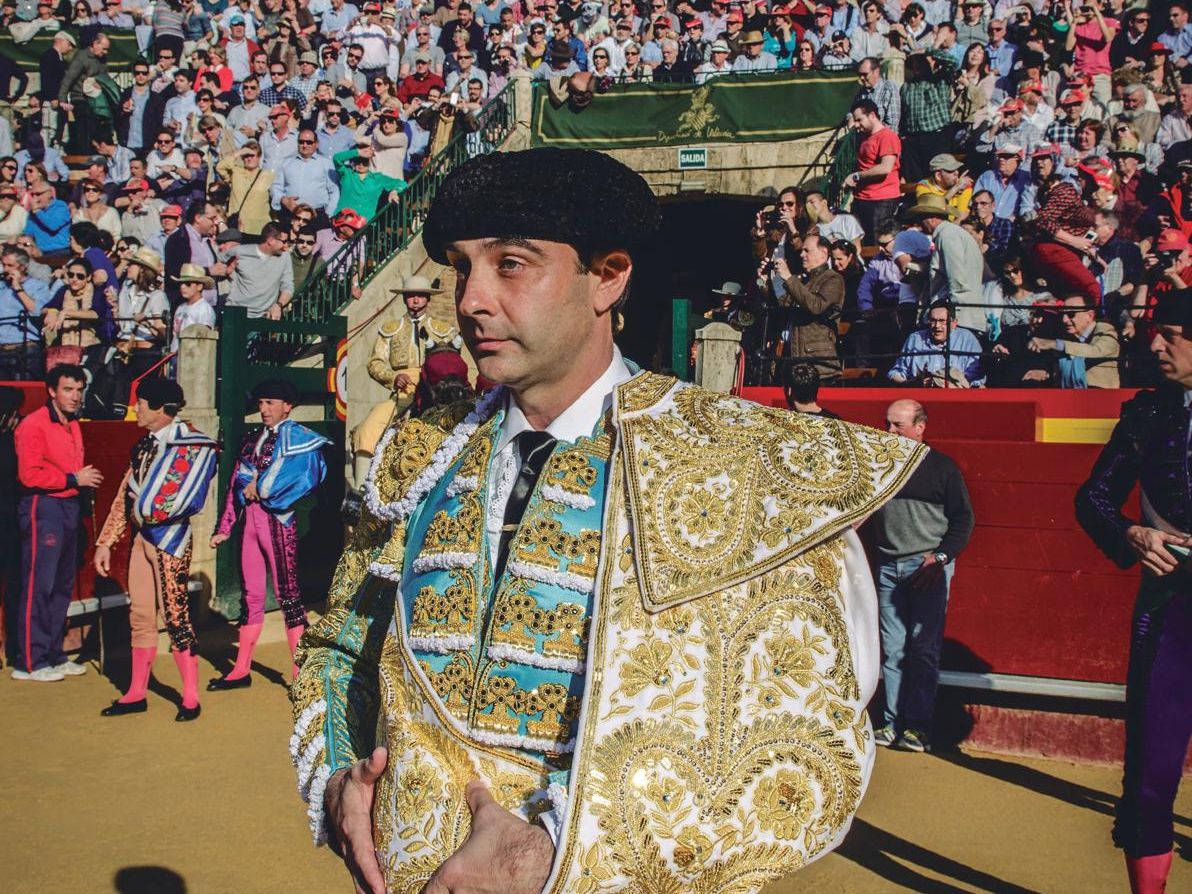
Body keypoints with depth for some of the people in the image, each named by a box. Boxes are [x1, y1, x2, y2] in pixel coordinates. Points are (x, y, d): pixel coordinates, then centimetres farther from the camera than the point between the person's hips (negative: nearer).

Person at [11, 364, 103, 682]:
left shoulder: (73, 425, 15)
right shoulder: (34, 424, -11)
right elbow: (30, 475, -18)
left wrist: (86, 477, 7)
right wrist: (73, 479, -15)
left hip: (69, 506, 9)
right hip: (43, 508, -9)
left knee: (63, 585, 13)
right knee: (38, 586, -5)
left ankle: (53, 655, 22)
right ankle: (29, 663, 2)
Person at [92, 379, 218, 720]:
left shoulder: (189, 443, -11)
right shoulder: (144, 445, 12)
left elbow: (182, 499, -15)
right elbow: (125, 496, 14)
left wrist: (148, 512, -6)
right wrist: (106, 542, 13)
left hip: (170, 537, -7)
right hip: (142, 536, 7)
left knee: (175, 614, -5)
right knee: (140, 615, 11)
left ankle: (191, 698, 5)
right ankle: (137, 694, 21)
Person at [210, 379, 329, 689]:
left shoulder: (296, 437, -2)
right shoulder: (252, 439, 15)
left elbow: (301, 474, -18)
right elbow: (235, 485, 16)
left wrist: (260, 487, -8)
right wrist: (224, 528, 14)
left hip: (278, 519, -6)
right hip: (251, 519, 6)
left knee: (287, 594, -4)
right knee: (251, 595, 11)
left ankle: (302, 673, 0)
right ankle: (241, 671, 19)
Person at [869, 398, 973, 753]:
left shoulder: (942, 467, 1)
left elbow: (963, 519, 2)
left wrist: (939, 557, -9)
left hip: (929, 566, -3)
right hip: (888, 567, 4)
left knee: (924, 649, -4)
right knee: (892, 649, 5)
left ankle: (917, 726, 2)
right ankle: (892, 722, 10)